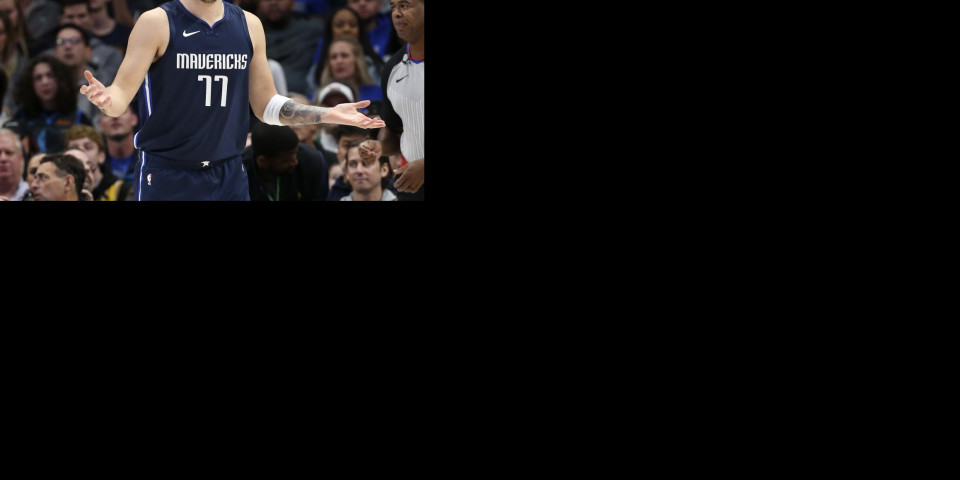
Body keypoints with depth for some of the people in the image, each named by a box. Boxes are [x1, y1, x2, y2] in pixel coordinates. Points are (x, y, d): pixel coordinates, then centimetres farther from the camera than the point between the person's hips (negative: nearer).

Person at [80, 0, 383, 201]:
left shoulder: (249, 26, 7)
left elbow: (265, 105, 13)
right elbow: (122, 92, -12)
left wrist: (328, 115, 2)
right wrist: (106, 100, -36)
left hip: (230, 176, 5)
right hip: (167, 176, -5)